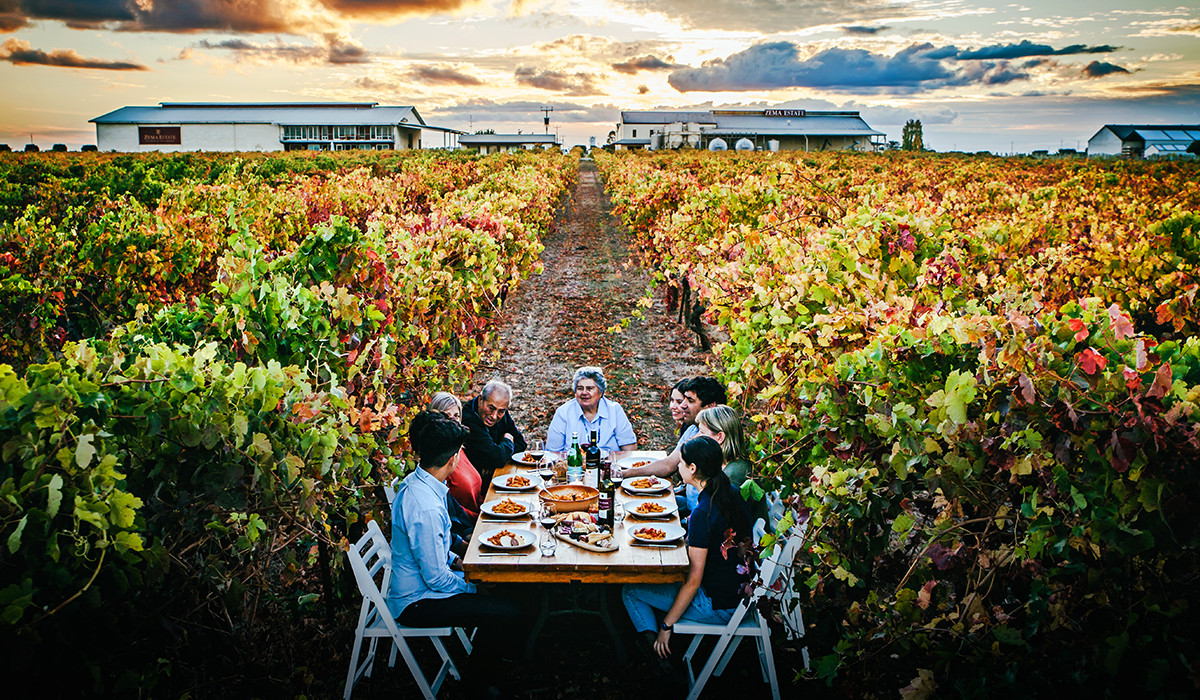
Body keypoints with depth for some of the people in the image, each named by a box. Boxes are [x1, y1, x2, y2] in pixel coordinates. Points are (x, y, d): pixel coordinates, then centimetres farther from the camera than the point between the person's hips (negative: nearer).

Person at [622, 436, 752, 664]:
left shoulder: (704, 513, -26)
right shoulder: (732, 493, -1)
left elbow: (694, 581, -22)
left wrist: (666, 626, -13)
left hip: (718, 606, -9)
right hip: (740, 592, 9)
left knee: (630, 590, 5)